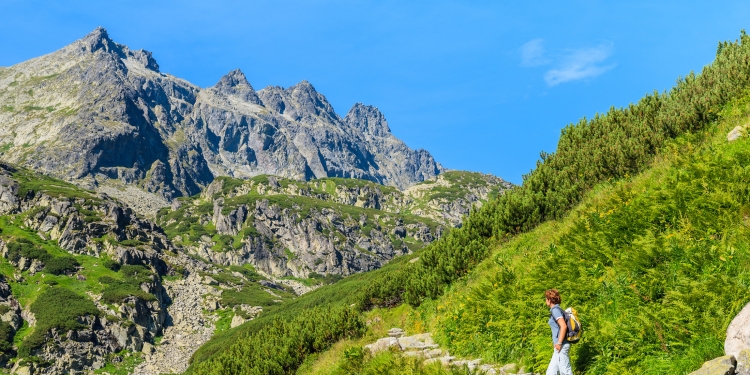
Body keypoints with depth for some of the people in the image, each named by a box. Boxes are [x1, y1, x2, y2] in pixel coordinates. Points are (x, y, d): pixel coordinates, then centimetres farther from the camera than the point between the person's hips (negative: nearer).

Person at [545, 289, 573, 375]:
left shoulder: (555, 310, -12)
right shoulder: (557, 309, 16)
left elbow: (564, 326, -23)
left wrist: (559, 343, -20)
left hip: (561, 346, -10)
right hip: (561, 345, 10)